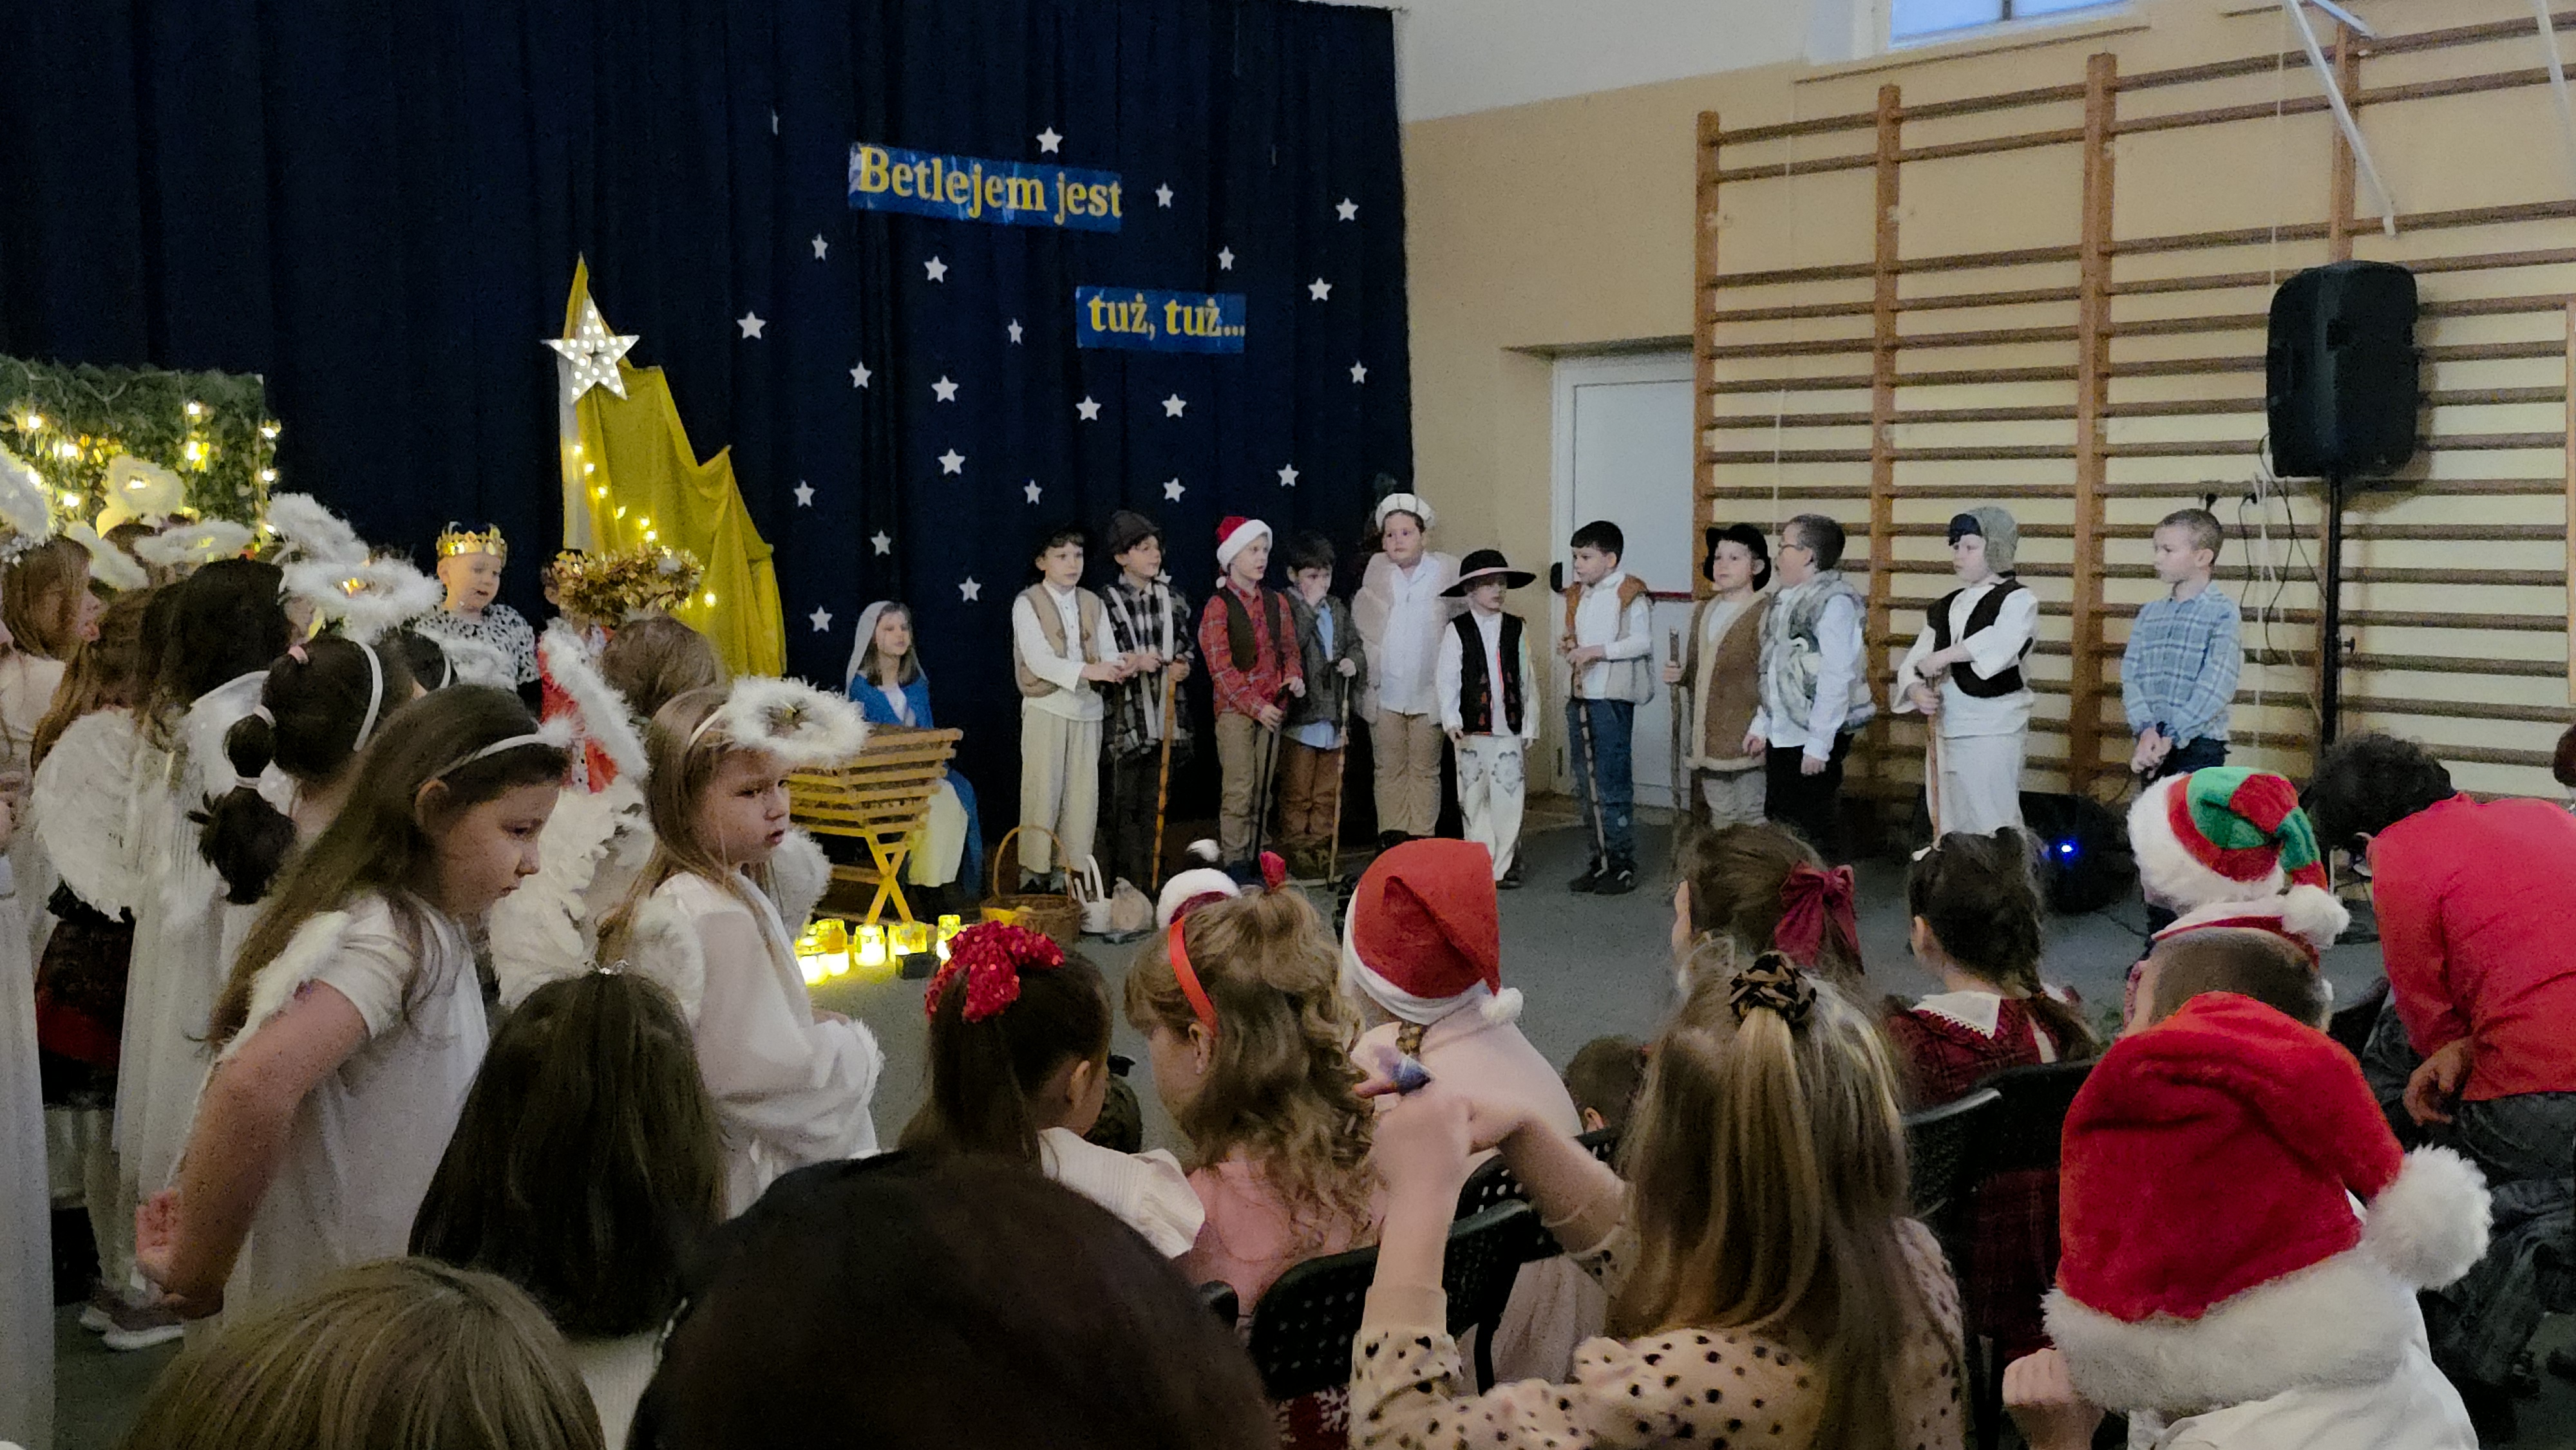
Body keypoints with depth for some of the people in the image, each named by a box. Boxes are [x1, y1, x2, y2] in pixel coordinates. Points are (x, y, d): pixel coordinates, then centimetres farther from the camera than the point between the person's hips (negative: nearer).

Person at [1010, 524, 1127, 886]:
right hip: (1046, 707, -5)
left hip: (1087, 708, 5)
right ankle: (1034, 875, 3)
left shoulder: (1093, 604, 13)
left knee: (1083, 794, 6)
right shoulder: (1028, 603, -3)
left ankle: (1073, 871, 14)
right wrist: (1088, 671, -27)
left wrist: (1120, 667, -21)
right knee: (1042, 792, -5)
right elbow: (1039, 660, -15)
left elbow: (1109, 654, 4)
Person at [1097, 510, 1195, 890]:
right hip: (1127, 713, -4)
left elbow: (1188, 643, 18)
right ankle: (1126, 883, 5)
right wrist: (1134, 662, -20)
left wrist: (1182, 664, -3)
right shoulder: (1108, 601, -2)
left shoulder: (1173, 598, 10)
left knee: (1155, 800, 8)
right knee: (1125, 801, -1)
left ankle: (1152, 879, 16)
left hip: (1166, 712, 4)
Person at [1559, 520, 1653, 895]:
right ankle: (1600, 861, 19)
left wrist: (1597, 650, -20)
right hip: (1579, 695, 8)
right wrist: (1568, 645, 4)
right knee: (1586, 784, 11)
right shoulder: (1578, 595, 16)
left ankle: (1623, 866, 1)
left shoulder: (1630, 594, -8)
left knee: (1613, 783, -6)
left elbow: (1642, 642, -14)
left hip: (1612, 697, -8)